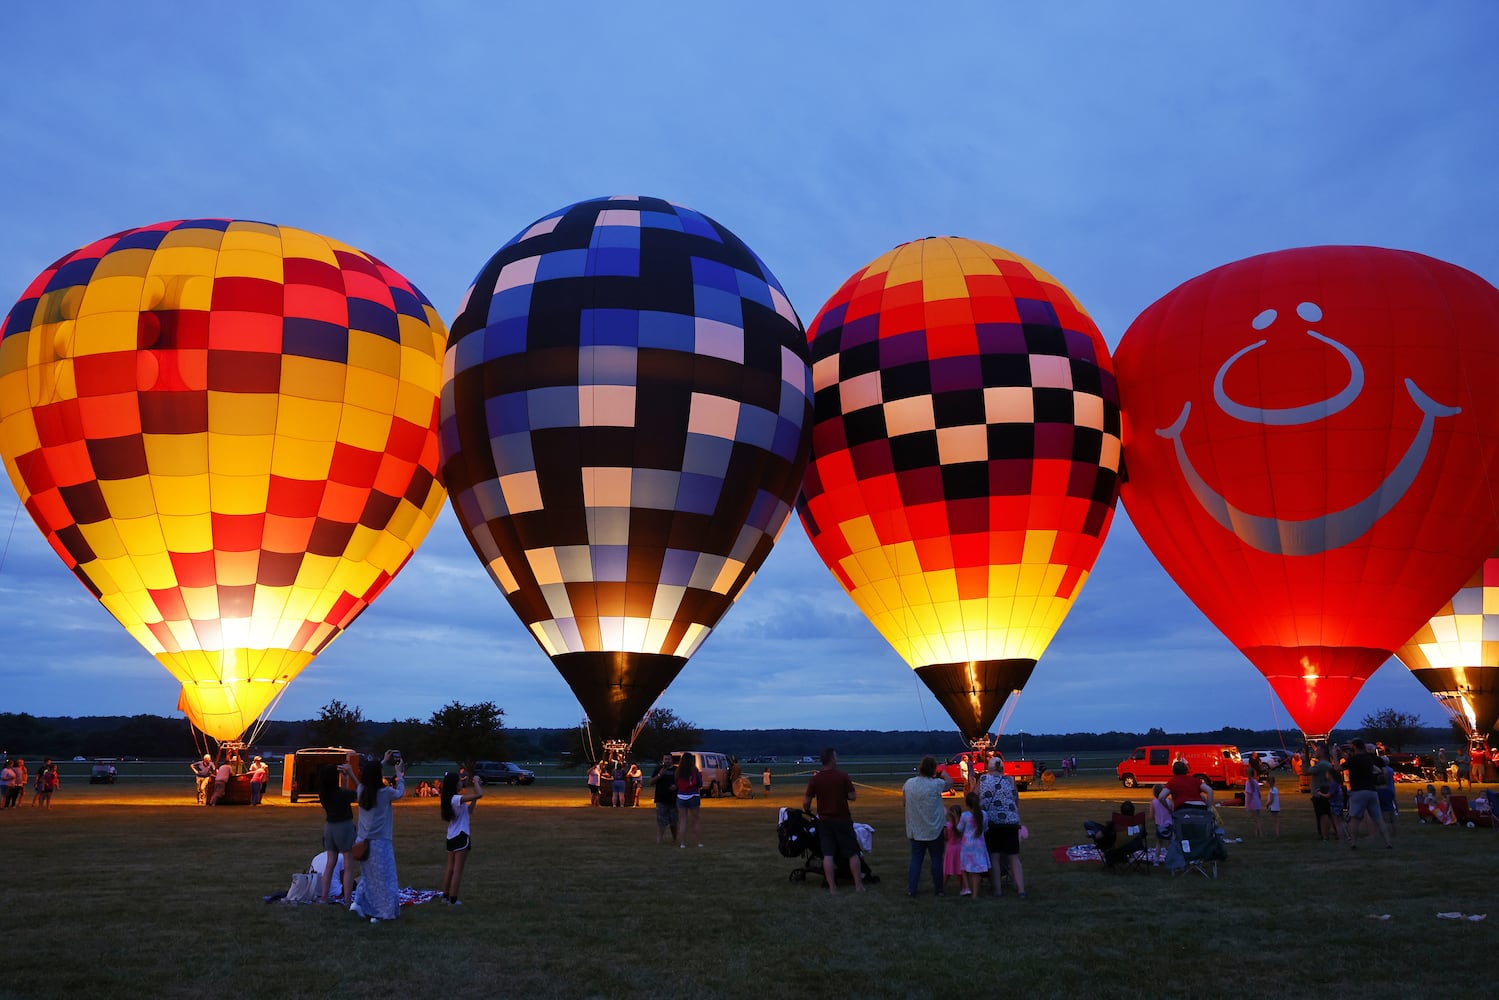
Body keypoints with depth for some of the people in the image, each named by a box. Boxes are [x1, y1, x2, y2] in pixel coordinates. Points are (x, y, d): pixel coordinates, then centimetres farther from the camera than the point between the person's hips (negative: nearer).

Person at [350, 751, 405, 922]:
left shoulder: (361, 790, -1)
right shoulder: (385, 792, -15)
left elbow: (368, 777, 21)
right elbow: (400, 793, 6)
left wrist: (383, 761, 30)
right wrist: (399, 773, 18)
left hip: (364, 841, 6)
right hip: (380, 842, -6)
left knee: (367, 875, 22)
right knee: (384, 877, 4)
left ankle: (358, 902, 6)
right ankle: (383, 912, 6)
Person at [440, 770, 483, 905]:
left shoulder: (449, 799, 10)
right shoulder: (457, 798, -18)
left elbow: (468, 812, 17)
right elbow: (480, 794, -27)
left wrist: (474, 799, 11)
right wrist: (476, 782, -12)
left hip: (451, 837, 9)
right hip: (460, 837, -9)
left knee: (450, 868, 16)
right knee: (458, 870, -3)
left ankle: (445, 896, 22)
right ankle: (453, 899, 0)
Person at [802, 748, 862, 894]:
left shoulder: (815, 779, -4)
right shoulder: (843, 776, -11)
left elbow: (806, 802, -2)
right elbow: (852, 796, -9)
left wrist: (807, 811, 19)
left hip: (825, 821, 2)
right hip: (842, 820, -2)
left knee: (828, 854, 4)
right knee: (853, 853, 10)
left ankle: (832, 887, 4)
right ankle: (858, 885, 12)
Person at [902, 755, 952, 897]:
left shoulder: (909, 783, -6)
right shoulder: (936, 784, -16)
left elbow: (903, 799, 9)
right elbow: (950, 783, 4)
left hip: (915, 830, 3)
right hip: (934, 830, -3)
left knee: (915, 860, 9)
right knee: (936, 859, 10)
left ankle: (911, 889, 7)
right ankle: (938, 889, 16)